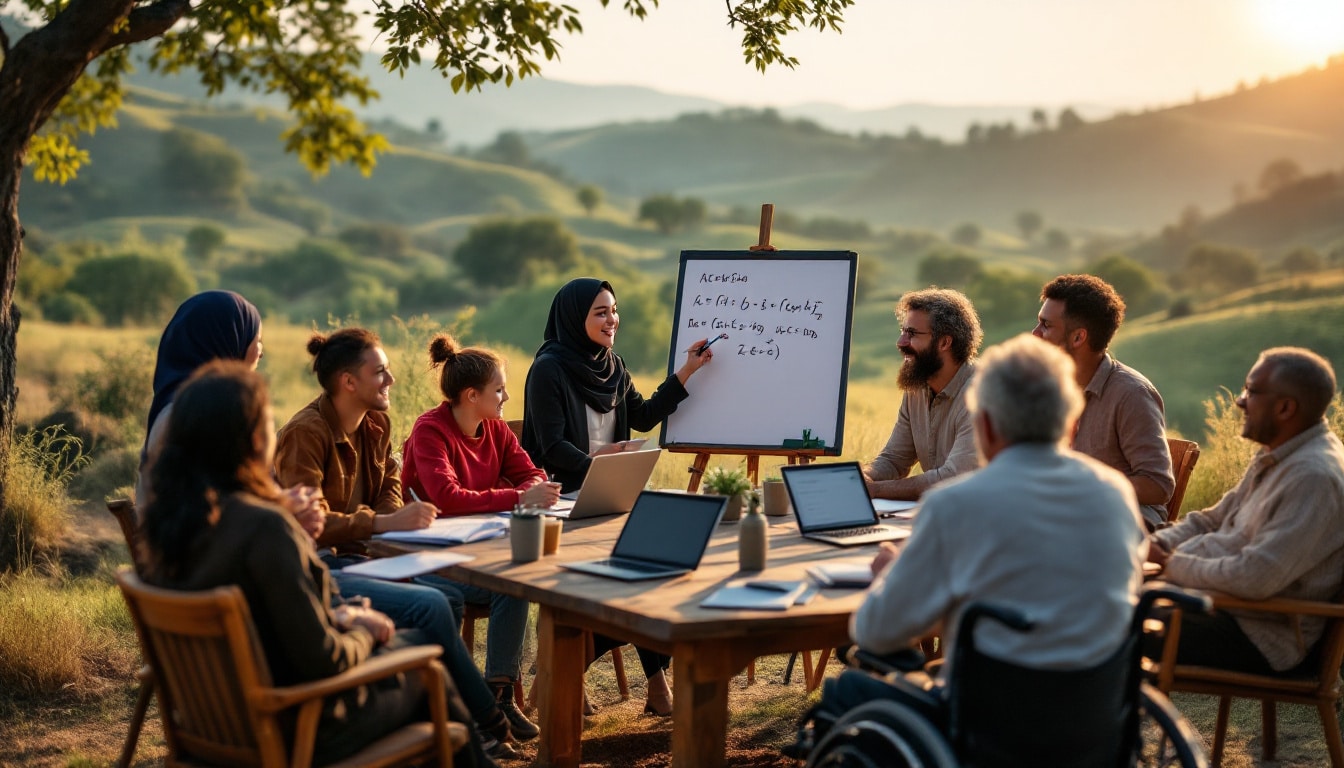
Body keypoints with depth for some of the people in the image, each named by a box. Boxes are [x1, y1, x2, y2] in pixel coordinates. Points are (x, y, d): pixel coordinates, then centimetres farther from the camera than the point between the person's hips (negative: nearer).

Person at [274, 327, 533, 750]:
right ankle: (490, 720, -9)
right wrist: (384, 523, -31)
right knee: (430, 605, -22)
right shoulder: (305, 434, -17)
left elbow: (389, 486, 18)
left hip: (351, 558, 8)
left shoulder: (377, 424, 8)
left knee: (449, 599, -14)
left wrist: (397, 516, -6)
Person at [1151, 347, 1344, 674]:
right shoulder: (1277, 458, 10)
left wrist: (1170, 564, -16)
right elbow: (1212, 521, 17)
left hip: (1262, 639, -10)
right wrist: (1155, 546, -2)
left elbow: (1255, 579, -29)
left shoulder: (1314, 477, -23)